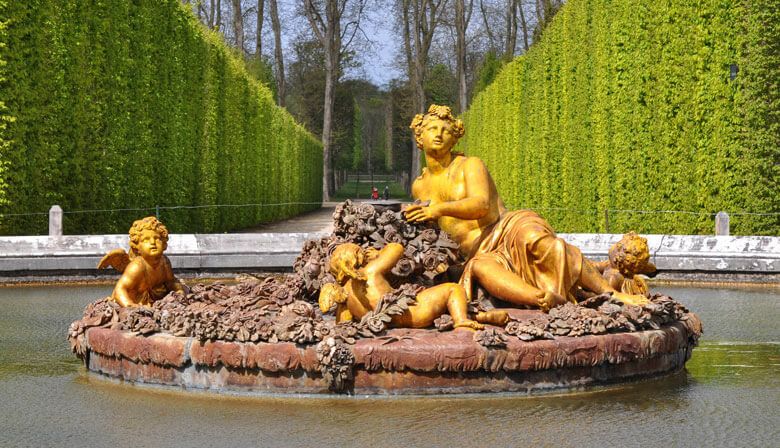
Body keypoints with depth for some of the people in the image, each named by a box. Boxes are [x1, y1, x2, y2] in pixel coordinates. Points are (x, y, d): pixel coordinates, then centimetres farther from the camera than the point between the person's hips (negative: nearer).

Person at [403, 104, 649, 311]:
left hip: (506, 229, -2)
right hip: (480, 254, 2)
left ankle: (614, 294, -38)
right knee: (480, 269, -39)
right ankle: (547, 302, -65)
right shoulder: (418, 186, 18)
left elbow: (481, 204, -15)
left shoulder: (470, 165, 3)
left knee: (533, 239, -40)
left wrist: (439, 209, -26)